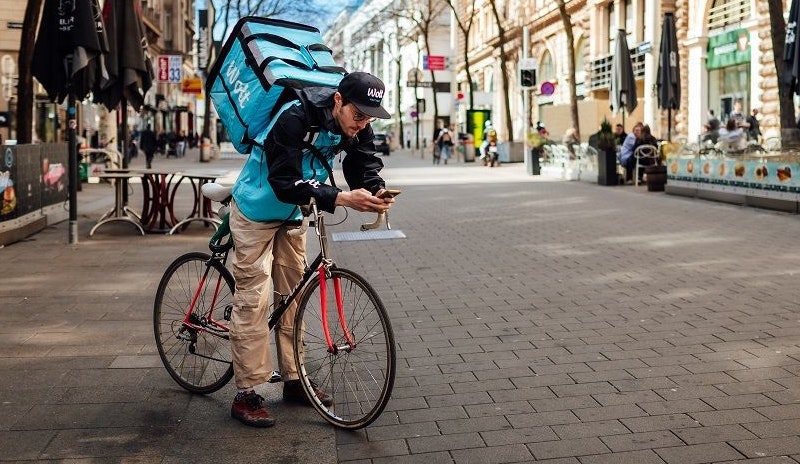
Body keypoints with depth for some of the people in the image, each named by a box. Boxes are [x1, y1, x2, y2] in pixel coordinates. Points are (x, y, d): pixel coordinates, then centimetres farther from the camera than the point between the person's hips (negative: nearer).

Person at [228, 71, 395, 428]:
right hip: (257, 212, -7)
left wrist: (377, 192, -37)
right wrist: (341, 198, -46)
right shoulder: (295, 119, -33)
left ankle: (294, 380, 20)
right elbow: (285, 183, -37)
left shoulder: (356, 127, -12)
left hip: (291, 216, 7)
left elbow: (365, 167, -14)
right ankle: (246, 395, -1)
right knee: (253, 299, -7)